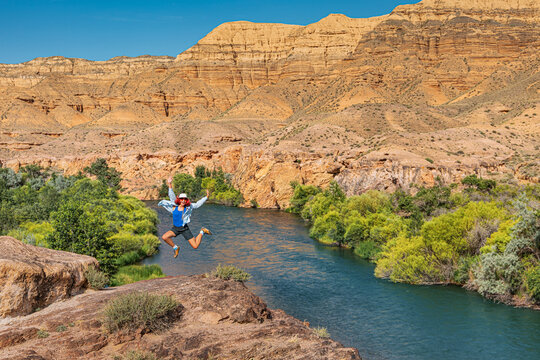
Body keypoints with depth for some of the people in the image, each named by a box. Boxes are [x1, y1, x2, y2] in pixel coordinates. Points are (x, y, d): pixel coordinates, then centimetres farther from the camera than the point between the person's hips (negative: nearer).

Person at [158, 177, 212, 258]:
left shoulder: (188, 208, -8)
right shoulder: (174, 206, -7)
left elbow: (198, 204, -1)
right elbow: (172, 196, -16)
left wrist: (206, 197, -7)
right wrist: (170, 185, -28)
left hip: (184, 229, -2)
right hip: (175, 229, 2)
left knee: (195, 246, -6)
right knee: (164, 237, -24)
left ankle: (202, 232, 24)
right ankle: (175, 248, 4)